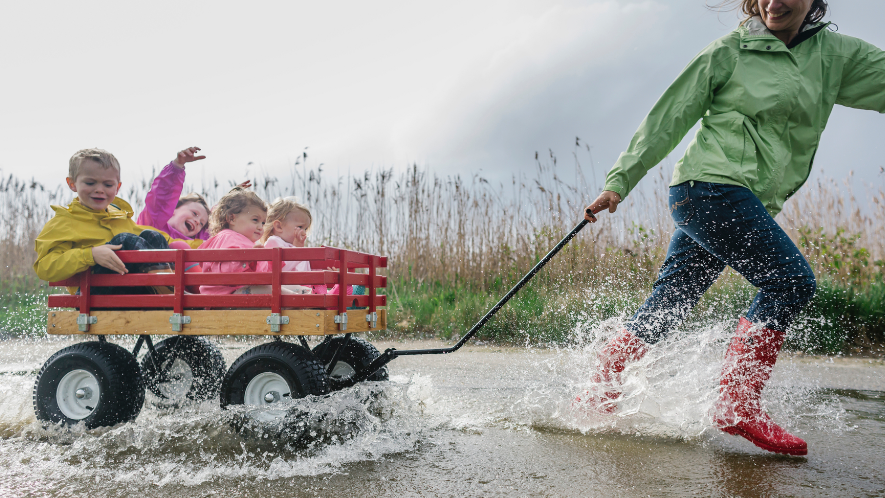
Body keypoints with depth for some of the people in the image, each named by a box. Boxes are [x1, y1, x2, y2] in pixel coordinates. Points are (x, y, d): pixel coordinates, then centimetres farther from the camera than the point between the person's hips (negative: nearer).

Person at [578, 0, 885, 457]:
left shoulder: (836, 55, 14)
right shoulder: (730, 51, 1)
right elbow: (667, 119, 1)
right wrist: (619, 182, -1)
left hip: (748, 203, 6)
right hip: (709, 185, -6)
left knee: (669, 302, 7)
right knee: (790, 280, -14)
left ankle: (600, 385, 17)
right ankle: (738, 405, -10)